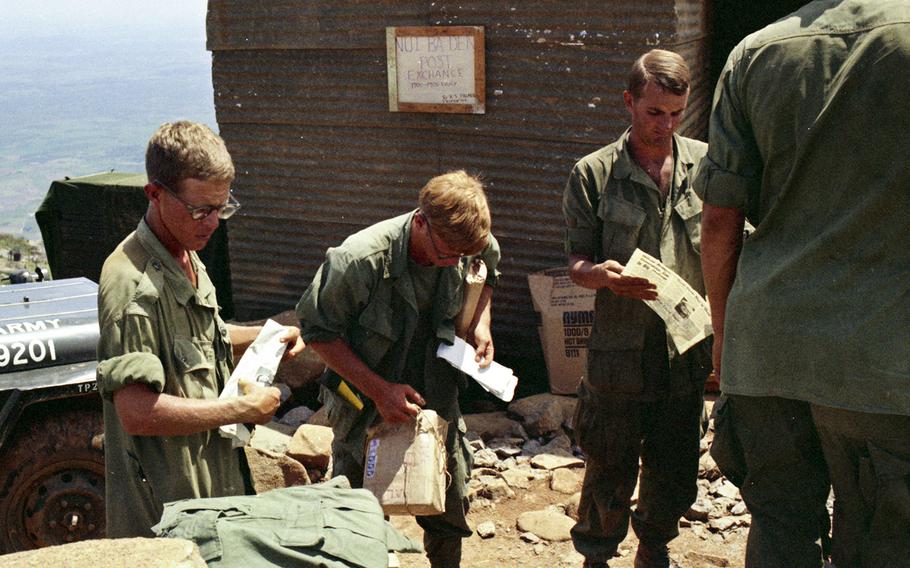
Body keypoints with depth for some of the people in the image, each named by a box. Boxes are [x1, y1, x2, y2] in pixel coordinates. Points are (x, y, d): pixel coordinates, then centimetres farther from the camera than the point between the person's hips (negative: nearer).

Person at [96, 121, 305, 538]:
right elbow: (137, 412, -32)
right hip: (165, 503, -9)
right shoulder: (133, 285, -25)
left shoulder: (186, 259, 8)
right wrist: (242, 409, -22)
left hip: (211, 477, 9)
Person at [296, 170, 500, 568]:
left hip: (437, 401, 4)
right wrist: (378, 389, -23)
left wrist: (480, 322, -6)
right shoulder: (359, 259, -30)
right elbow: (317, 330, -17)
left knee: (451, 513, 16)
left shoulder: (474, 245, -14)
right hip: (368, 408, -4)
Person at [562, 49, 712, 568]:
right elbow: (577, 262, 0)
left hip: (687, 348, 2)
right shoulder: (594, 173, -1)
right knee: (611, 472, 6)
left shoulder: (706, 163, 4)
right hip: (621, 349, -2)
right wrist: (601, 274, -23)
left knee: (675, 472, 14)